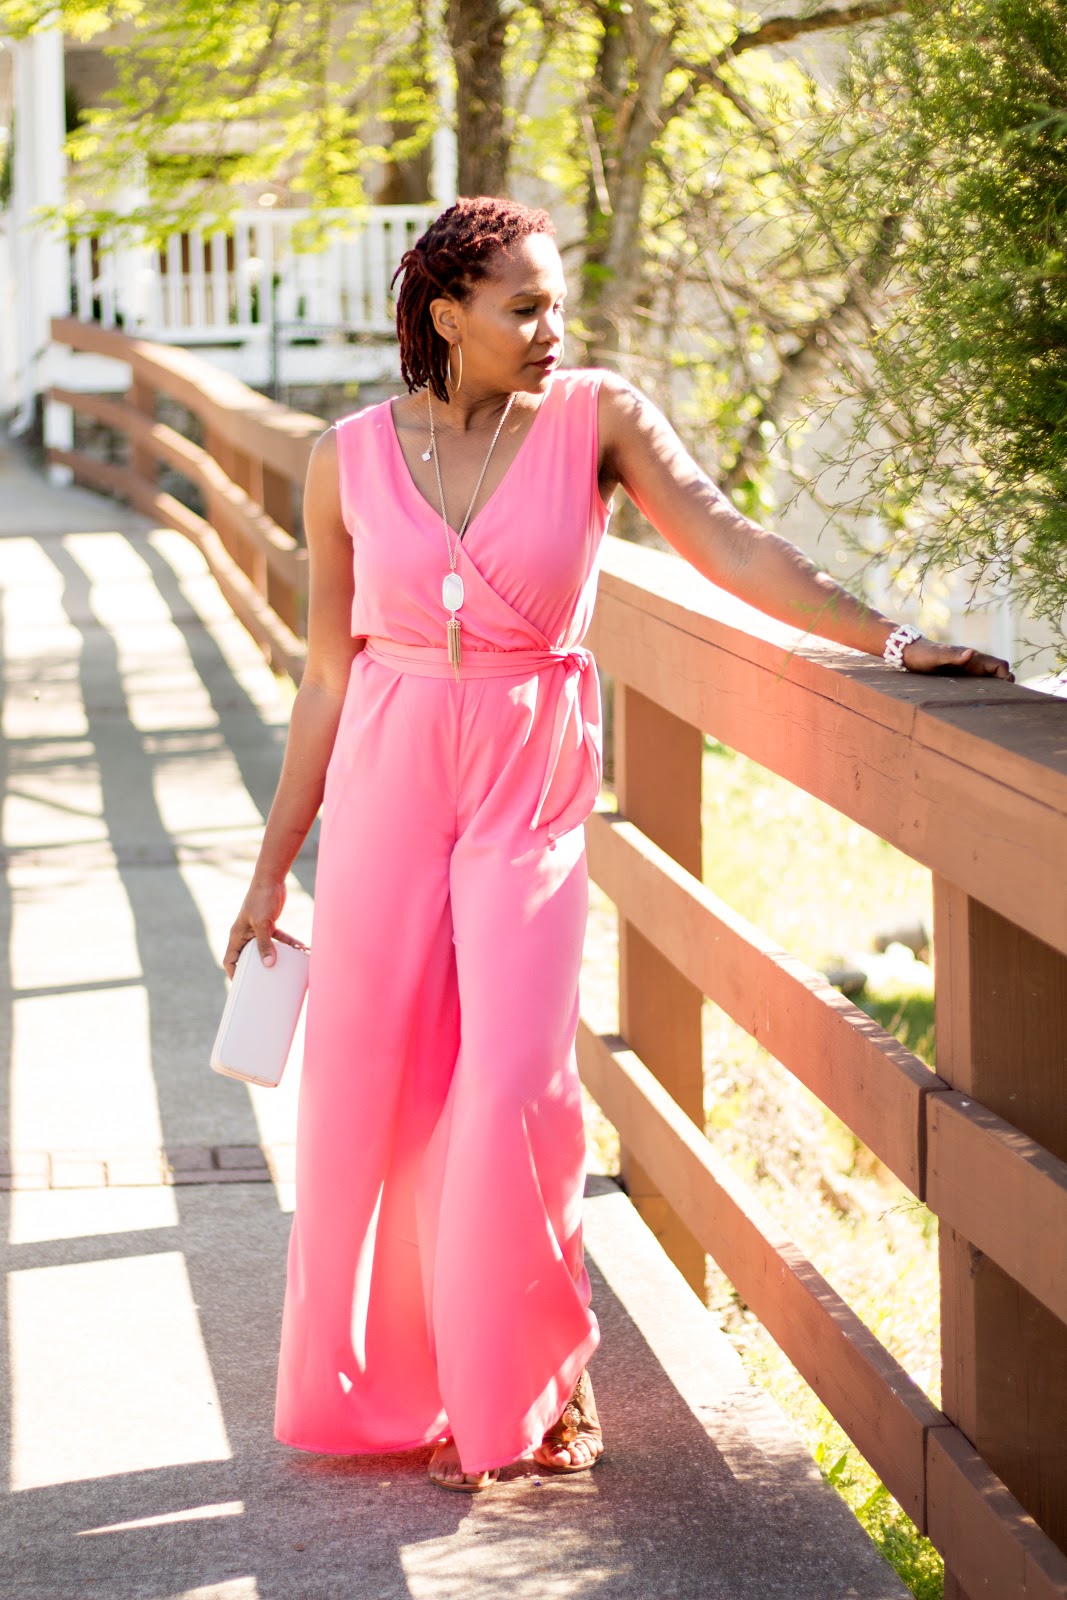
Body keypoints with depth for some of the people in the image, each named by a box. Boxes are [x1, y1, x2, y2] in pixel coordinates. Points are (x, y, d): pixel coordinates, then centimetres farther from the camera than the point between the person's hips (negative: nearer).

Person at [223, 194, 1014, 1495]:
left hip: (530, 790, -1)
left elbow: (729, 547, -12)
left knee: (514, 1090, -11)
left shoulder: (595, 418, -4)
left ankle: (526, 1385, 10)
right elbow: (329, 670, 6)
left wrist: (891, 638, -25)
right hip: (385, 786, 1)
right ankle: (381, 1386, 22)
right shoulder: (350, 460, 0)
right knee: (371, 1092, 2)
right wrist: (273, 863, 9)